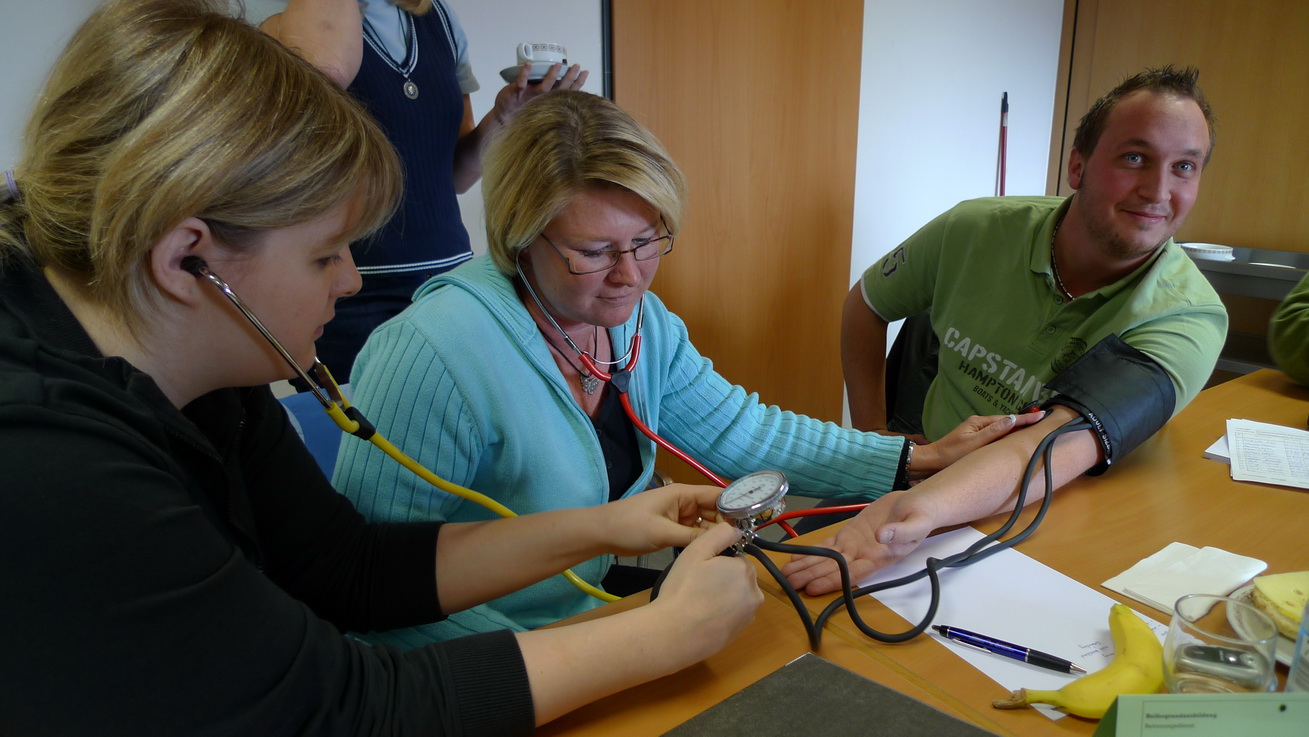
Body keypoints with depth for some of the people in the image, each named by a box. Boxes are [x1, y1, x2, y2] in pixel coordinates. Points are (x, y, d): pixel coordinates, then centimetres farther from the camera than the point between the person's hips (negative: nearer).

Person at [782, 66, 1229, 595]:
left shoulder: (1191, 318, -17)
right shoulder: (976, 231, -8)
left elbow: (1063, 442, -34)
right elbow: (867, 303, 11)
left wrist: (924, 507, -51)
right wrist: (870, 431, 3)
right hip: (930, 469, 2)